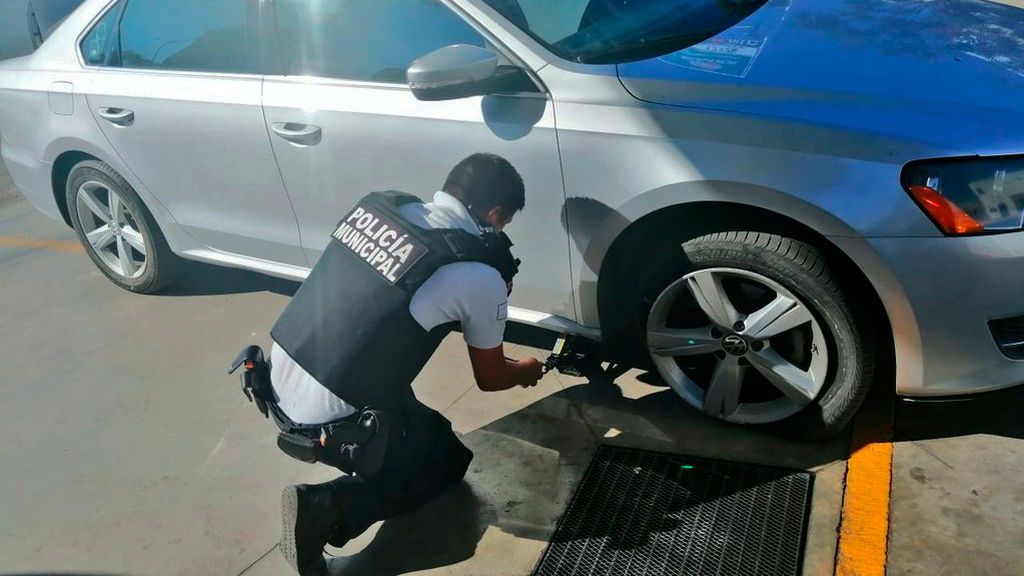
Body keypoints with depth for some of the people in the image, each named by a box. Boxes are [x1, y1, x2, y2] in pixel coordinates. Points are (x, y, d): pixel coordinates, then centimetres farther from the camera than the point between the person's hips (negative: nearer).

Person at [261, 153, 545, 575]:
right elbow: (489, 378, 4)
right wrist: (526, 371, 27)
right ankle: (330, 507, -1)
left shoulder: (378, 205, 3)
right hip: (327, 424, -7)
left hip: (278, 387, 7)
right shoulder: (481, 277, -14)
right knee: (450, 459, 18)